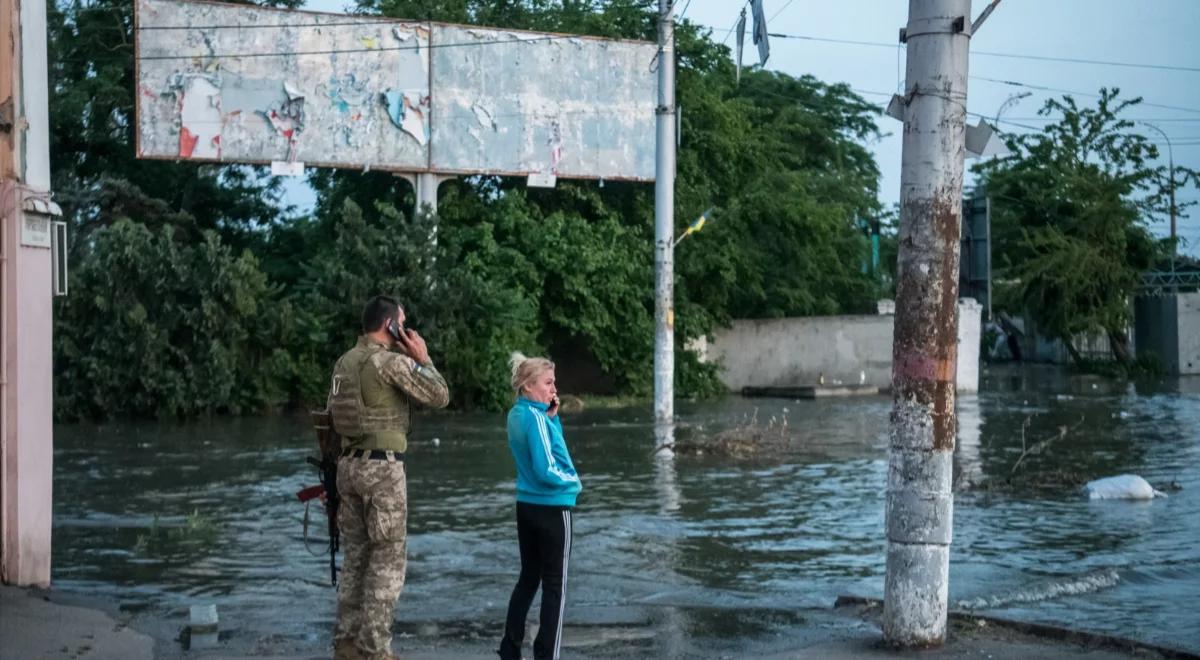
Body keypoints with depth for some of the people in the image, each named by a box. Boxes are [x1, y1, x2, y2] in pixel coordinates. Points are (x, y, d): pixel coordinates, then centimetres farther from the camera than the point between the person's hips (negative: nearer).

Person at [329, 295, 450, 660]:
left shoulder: (345, 362, 11)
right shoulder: (390, 361, -14)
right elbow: (440, 397, -9)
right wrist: (423, 358, 0)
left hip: (349, 464, 8)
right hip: (382, 466, -8)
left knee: (356, 555, 13)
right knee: (388, 560, -2)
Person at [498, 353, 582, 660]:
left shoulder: (517, 414, 6)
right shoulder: (536, 417, -20)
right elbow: (545, 470, -22)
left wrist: (552, 416, 1)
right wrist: (572, 480, -5)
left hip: (526, 505, 8)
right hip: (552, 508, -8)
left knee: (528, 577, 18)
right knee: (555, 585, 2)